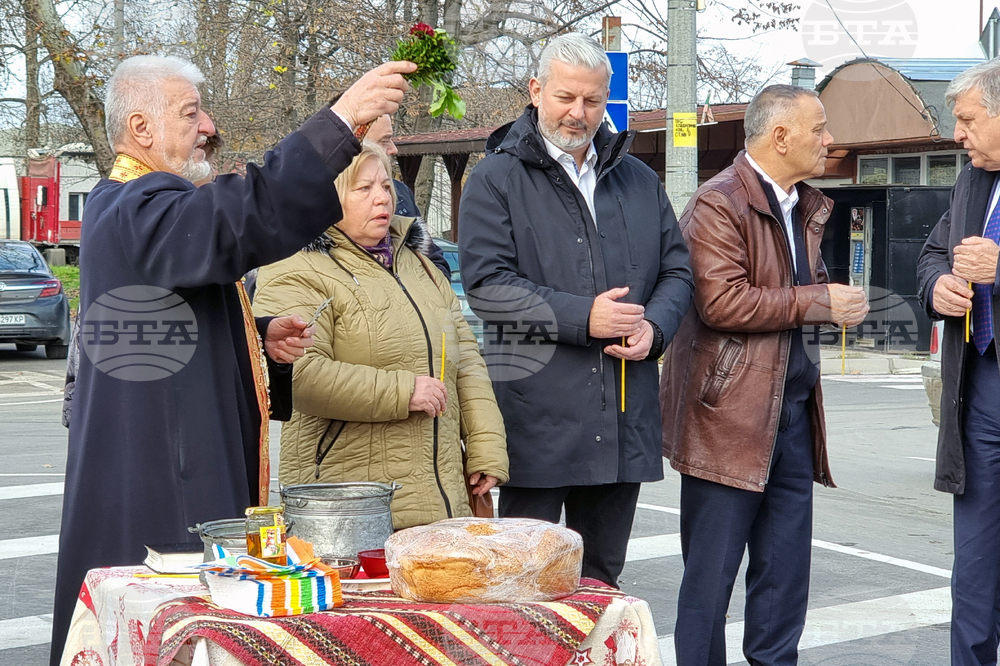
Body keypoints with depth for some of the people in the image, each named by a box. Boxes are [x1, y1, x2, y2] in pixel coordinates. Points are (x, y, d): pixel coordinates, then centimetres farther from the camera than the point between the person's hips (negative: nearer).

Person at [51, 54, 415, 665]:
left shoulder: (122, 208, 20)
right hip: (157, 486, -11)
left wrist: (260, 337, 9)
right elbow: (242, 219, -35)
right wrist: (342, 121, -37)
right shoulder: (136, 211, -15)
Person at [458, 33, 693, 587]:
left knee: (603, 576, 14)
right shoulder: (497, 178, -1)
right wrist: (581, 317, -17)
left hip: (624, 415, 5)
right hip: (536, 412, -5)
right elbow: (486, 283, -10)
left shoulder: (639, 180, 15)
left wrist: (655, 326, -4)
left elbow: (676, 270, 17)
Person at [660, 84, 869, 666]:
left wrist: (843, 303, 8)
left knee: (786, 566, 13)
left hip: (794, 409, 9)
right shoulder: (719, 205, -12)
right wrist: (818, 303, -17)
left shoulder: (806, 208, 17)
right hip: (730, 415, -8)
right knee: (712, 571, -1)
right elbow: (722, 301, -22)